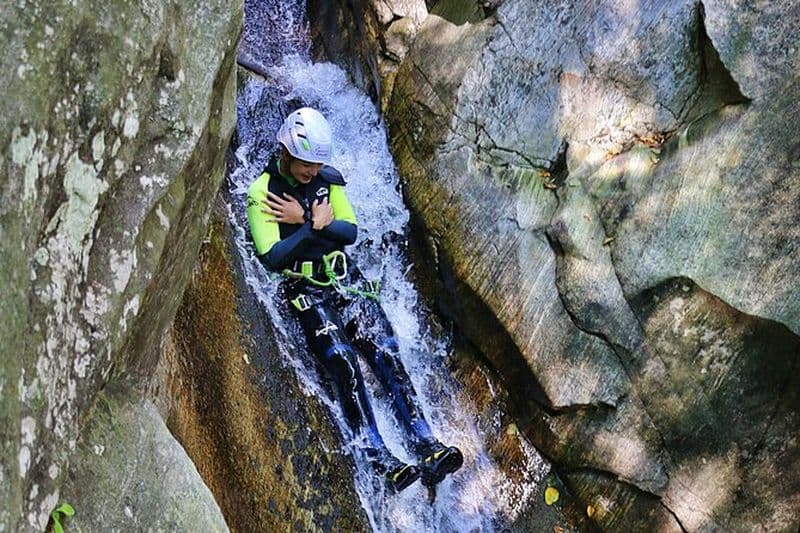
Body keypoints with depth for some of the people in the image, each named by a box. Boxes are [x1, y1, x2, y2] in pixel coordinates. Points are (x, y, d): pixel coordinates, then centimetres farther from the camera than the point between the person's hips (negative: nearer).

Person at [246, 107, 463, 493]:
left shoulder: (328, 180, 8)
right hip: (304, 290, -4)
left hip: (345, 280, 5)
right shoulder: (262, 192, -8)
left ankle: (427, 448, -18)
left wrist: (304, 221, -13)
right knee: (342, 361, -24)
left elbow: (350, 232, -1)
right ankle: (381, 462, -26)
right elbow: (271, 257, -16)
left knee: (386, 355, -13)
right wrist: (316, 226, -15)